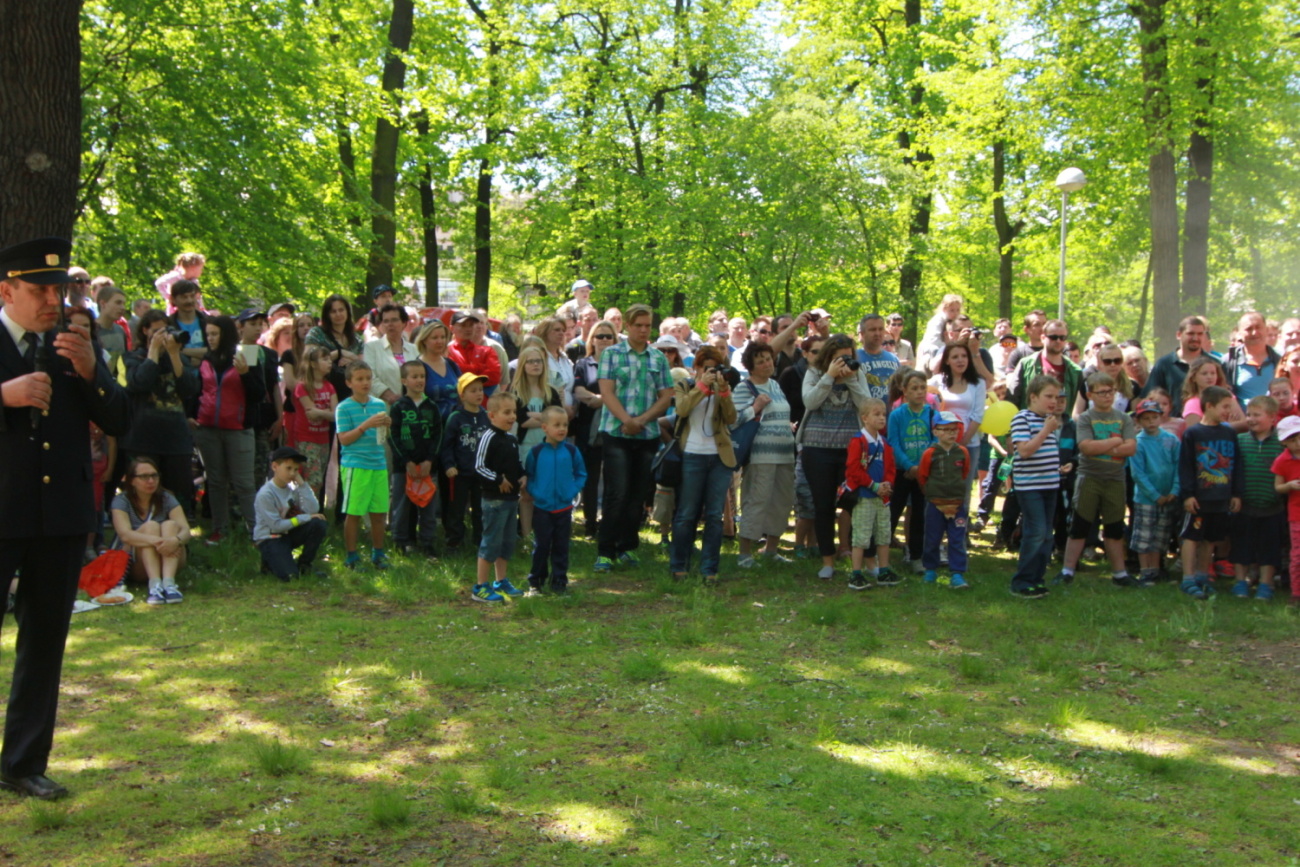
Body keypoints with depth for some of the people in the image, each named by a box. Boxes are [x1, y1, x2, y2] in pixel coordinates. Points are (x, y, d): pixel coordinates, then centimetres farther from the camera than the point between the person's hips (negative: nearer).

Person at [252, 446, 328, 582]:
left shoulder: (293, 488, -2)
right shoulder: (265, 494, -20)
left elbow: (313, 510, -14)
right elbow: (276, 525, -20)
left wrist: (302, 484, -16)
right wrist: (306, 518, -17)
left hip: (289, 534, 6)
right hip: (269, 539, -6)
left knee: (319, 525, -20)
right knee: (290, 576, -25)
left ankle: (304, 564, 1)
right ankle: (270, 561, 10)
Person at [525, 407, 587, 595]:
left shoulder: (571, 451, -2)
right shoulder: (536, 452, -4)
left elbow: (581, 475, 6)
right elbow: (528, 476, 3)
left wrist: (573, 491, -6)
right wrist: (534, 492, -10)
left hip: (564, 508, 1)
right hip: (542, 508, -1)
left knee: (561, 547, 8)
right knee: (541, 546, 6)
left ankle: (559, 581, 17)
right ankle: (536, 581, 19)